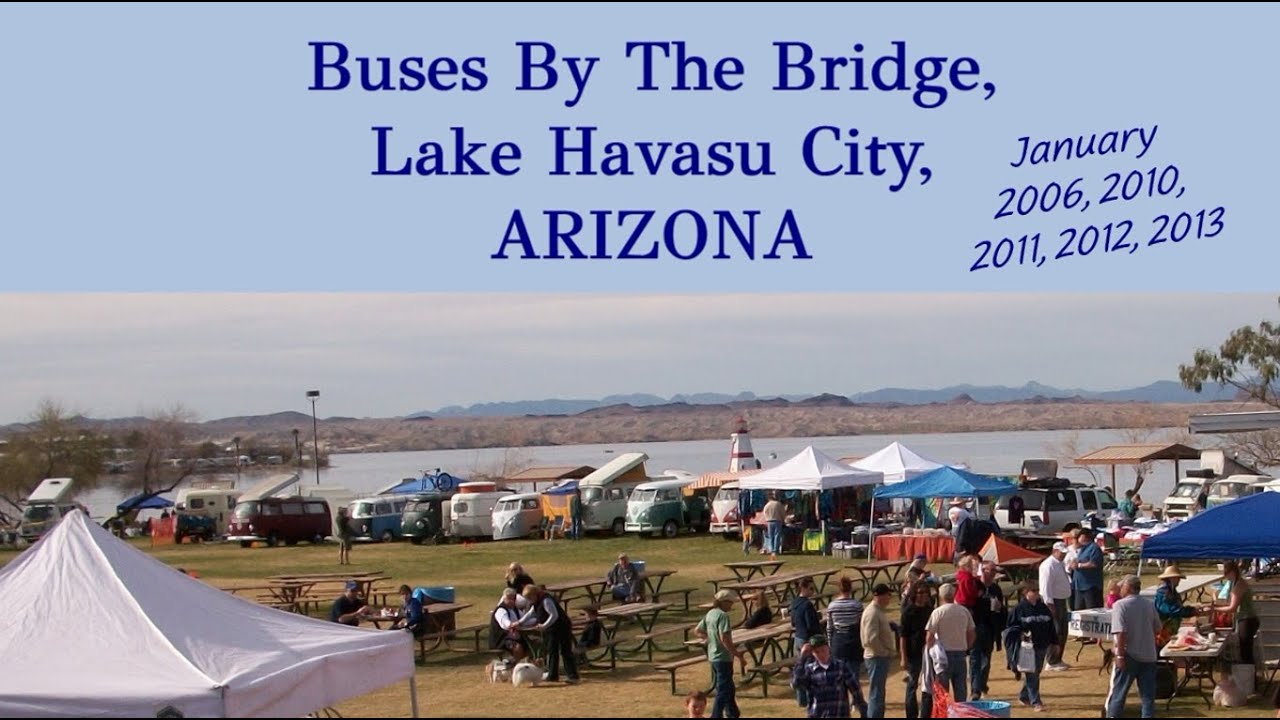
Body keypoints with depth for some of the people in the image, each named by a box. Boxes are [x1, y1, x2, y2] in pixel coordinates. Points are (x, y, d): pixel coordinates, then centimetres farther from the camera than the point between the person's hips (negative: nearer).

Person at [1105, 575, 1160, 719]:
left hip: (1129, 656, -4)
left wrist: (1120, 655, -16)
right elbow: (1157, 629, 11)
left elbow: (1121, 632, -19)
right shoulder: (1150, 605, 4)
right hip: (1148, 655, 4)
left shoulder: (1120, 605, -12)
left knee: (1118, 692, 6)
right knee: (1148, 694, 8)